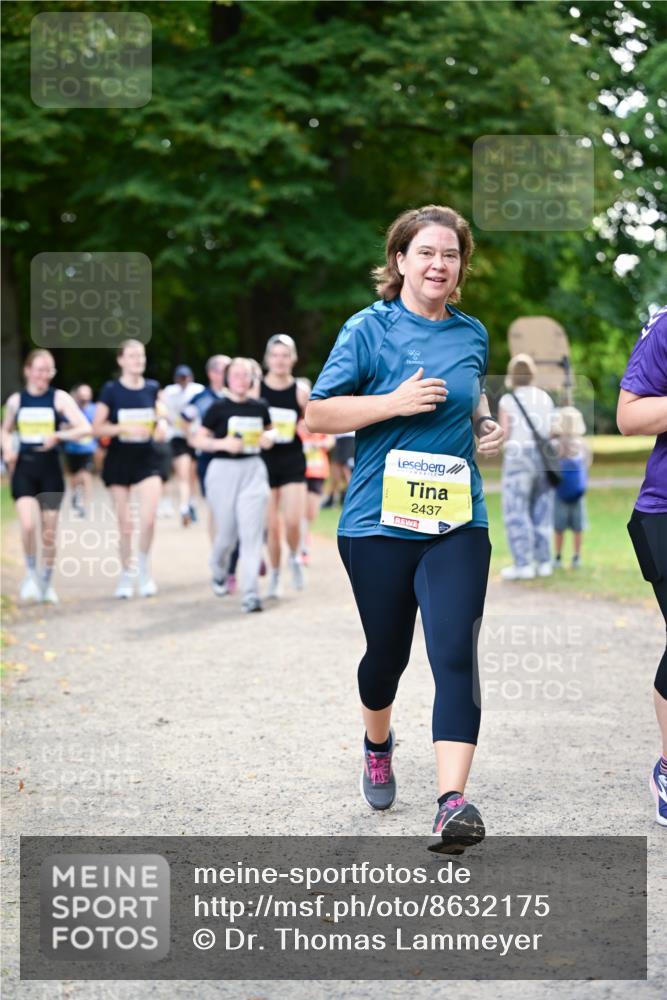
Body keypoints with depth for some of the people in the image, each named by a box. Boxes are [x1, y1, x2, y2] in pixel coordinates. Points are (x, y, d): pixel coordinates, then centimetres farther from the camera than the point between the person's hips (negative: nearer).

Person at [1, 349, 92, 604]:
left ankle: (46, 583, 23)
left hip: (50, 469, 0)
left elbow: (85, 427, -11)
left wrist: (59, 435, -26)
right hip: (23, 468, 0)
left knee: (49, 533, 5)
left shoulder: (59, 398, -3)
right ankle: (31, 573, 4)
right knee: (28, 525, -19)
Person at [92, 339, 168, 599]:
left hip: (146, 459, 1)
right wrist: (127, 428, -21)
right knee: (125, 524, 4)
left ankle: (144, 570, 6)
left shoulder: (152, 387, 3)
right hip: (119, 460, -1)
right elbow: (97, 428, -9)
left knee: (148, 519, -15)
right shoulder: (111, 390, -6)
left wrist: (162, 424, -4)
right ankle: (126, 575, 21)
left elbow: (161, 415, 19)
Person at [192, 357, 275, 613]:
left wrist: (269, 438, 0)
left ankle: (250, 594, -9)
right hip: (223, 470, -2)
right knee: (227, 532, 5)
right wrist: (222, 443, -17)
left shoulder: (260, 407, 7)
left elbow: (269, 430, 23)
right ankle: (219, 573, 39)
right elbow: (198, 439, -2)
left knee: (252, 532, -9)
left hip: (253, 470, 2)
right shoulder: (218, 408, -2)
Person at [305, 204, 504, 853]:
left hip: (457, 523, 2)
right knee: (387, 651, 12)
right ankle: (377, 745, 45)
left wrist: (487, 423, 8)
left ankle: (453, 801, -19)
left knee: (455, 653, -13)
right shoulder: (369, 329, -3)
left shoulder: (472, 334, 10)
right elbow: (317, 414, -6)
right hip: (379, 522, -2)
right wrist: (396, 401, -17)